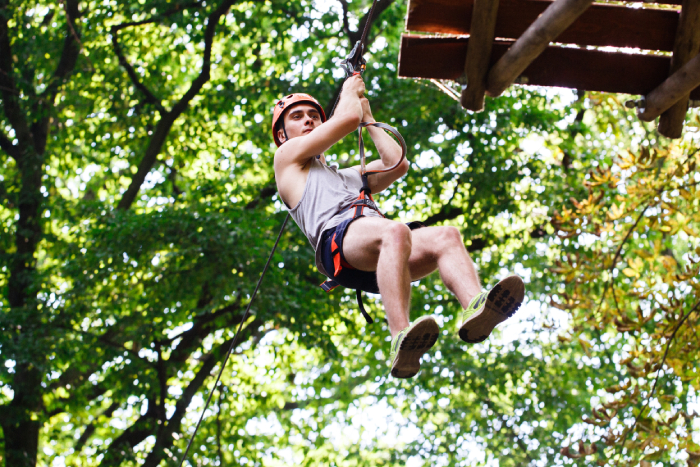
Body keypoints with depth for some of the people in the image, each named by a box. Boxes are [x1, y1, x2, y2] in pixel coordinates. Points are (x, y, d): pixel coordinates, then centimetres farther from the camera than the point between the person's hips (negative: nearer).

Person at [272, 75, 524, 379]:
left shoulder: (350, 176, 46)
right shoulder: (288, 158, 26)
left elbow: (397, 163, 33)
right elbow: (348, 118, 17)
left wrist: (369, 119, 44)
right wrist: (349, 91, 38)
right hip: (336, 241, -6)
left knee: (446, 236, -24)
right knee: (396, 232, -39)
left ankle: (475, 307, -53)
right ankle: (401, 340, -57)